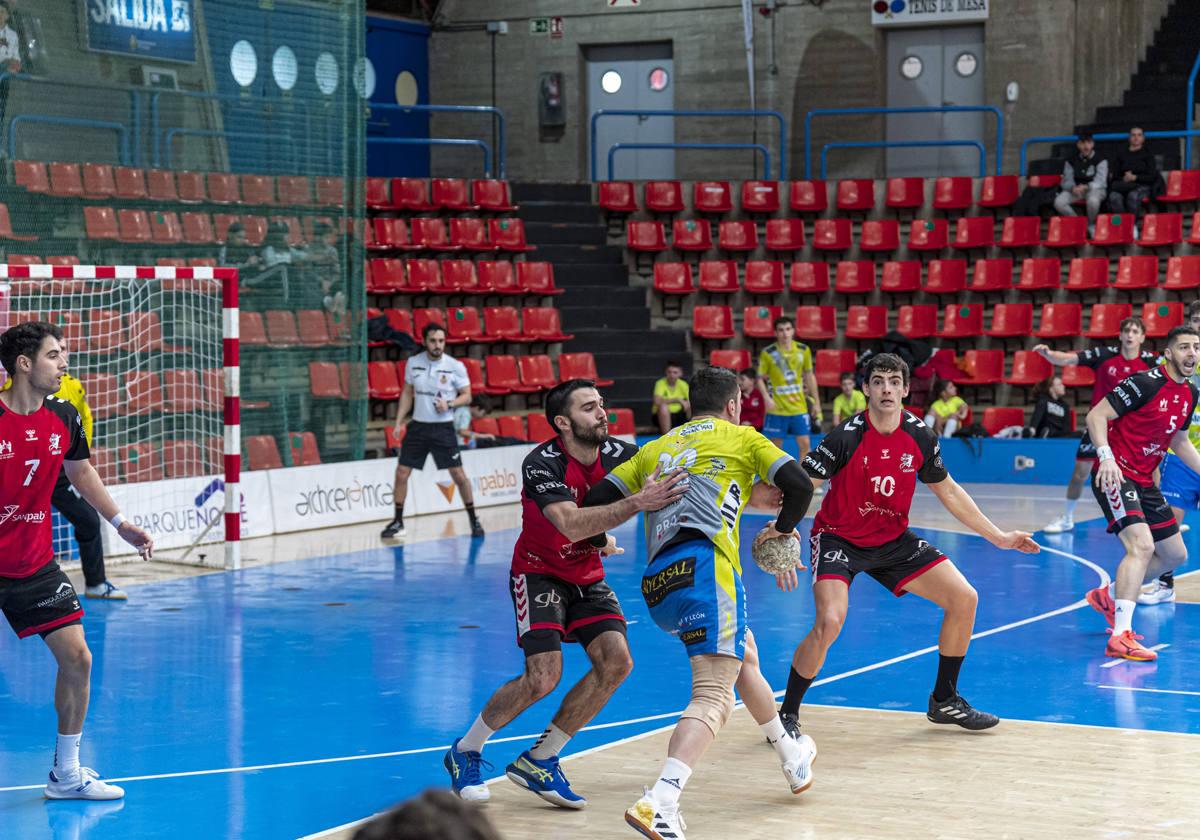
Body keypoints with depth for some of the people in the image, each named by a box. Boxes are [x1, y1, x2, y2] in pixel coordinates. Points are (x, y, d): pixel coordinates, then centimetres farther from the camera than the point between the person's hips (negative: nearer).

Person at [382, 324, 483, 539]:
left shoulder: (455, 366, -9)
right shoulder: (413, 362, 0)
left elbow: (467, 396, -2)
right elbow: (407, 393, 11)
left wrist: (449, 403, -21)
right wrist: (399, 422, 5)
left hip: (443, 428, -3)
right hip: (418, 426, 3)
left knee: (458, 475, -2)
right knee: (401, 472, 0)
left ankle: (473, 519, 15)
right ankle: (398, 522, 12)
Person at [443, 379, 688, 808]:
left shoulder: (618, 454, -11)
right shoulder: (541, 464, -25)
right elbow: (571, 524, -40)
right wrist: (637, 503, -49)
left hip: (587, 576, 6)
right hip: (539, 574, -5)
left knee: (616, 661, -14)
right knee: (543, 677, -20)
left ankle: (539, 761, 0)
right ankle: (465, 752, 4)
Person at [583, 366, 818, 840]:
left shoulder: (655, 448, 26)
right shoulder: (740, 436, 15)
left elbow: (597, 500, 16)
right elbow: (799, 485, 4)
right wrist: (782, 529, 21)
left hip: (656, 584, 7)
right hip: (703, 565, -7)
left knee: (744, 657, 30)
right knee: (713, 698, -16)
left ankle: (791, 757, 47)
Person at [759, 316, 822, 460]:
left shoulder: (804, 350, 1)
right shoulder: (768, 352, -8)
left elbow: (809, 376, 11)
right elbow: (760, 379, -3)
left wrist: (816, 402, 11)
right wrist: (767, 399, -18)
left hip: (799, 407, 2)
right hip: (777, 409, -2)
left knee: (804, 444, 1)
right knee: (775, 447, 3)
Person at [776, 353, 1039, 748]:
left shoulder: (920, 436, -6)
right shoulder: (846, 437, -22)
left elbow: (947, 490, 9)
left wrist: (998, 537, 10)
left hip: (893, 539, 6)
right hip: (839, 538, -6)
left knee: (964, 599, -2)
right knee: (829, 621, -28)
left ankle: (944, 700, 17)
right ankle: (786, 715, -6)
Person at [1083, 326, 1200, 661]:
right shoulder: (1146, 383, -17)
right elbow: (1096, 416, -19)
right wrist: (1106, 457, -31)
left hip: (1144, 481, 9)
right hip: (1116, 475, -9)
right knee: (1142, 544, -26)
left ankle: (1108, 596, 33)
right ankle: (1121, 637, -28)